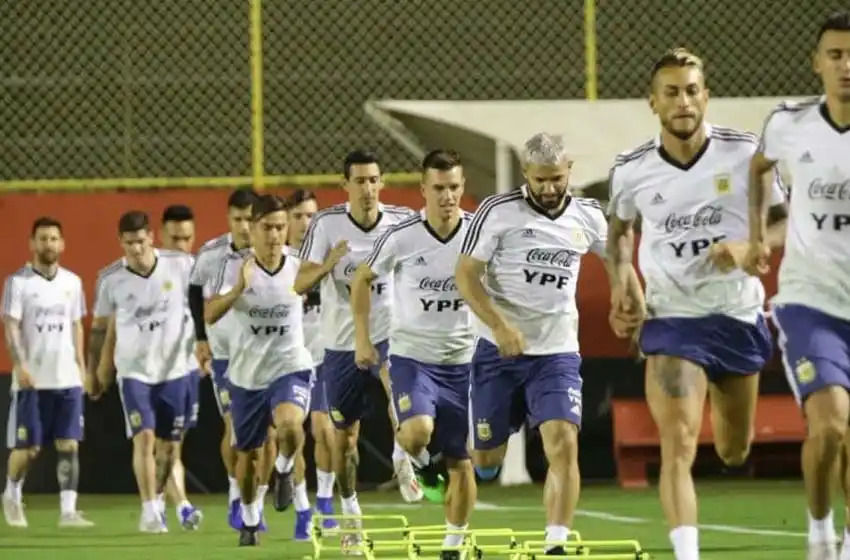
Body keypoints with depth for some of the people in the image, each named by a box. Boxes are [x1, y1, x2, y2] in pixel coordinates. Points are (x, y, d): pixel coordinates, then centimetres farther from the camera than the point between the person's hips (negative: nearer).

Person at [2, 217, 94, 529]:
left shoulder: (72, 282, 10)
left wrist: (81, 366, 10)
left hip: (68, 378, 3)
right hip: (32, 380, -3)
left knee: (69, 445, -4)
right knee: (28, 447, 2)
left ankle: (68, 511, -5)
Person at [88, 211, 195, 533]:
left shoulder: (182, 266, -8)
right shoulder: (110, 279, -6)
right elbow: (100, 327, 6)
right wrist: (95, 370, 9)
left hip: (175, 368, 1)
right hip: (134, 370, -1)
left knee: (168, 444, 8)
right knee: (144, 437, -14)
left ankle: (156, 502, 27)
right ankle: (149, 512, -12)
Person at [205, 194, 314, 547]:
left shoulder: (299, 268, -5)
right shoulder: (235, 266, -9)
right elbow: (210, 315, -22)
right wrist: (239, 288, -35)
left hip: (291, 368, -1)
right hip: (246, 374, 1)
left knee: (289, 426, -32)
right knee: (247, 454, 14)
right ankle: (249, 520, 38)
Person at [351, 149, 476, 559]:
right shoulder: (401, 237, -10)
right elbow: (362, 279, 6)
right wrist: (362, 338, 3)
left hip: (463, 360, 2)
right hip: (412, 354, -2)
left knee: (462, 462, 4)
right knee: (418, 431, -29)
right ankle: (423, 463, 7)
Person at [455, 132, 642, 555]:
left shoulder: (587, 217, 2)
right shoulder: (498, 211, -9)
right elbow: (465, 275, -10)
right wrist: (500, 326, -22)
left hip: (557, 352, 2)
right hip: (499, 351, -2)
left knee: (563, 444, -18)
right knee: (486, 459, 6)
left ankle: (556, 545, -19)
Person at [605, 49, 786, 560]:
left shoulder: (745, 153, -9)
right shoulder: (632, 170, -5)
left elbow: (785, 221, 0)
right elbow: (621, 226, 16)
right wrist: (621, 274, -2)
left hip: (739, 315, 1)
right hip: (673, 320, -1)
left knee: (734, 452, 17)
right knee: (678, 447, -20)